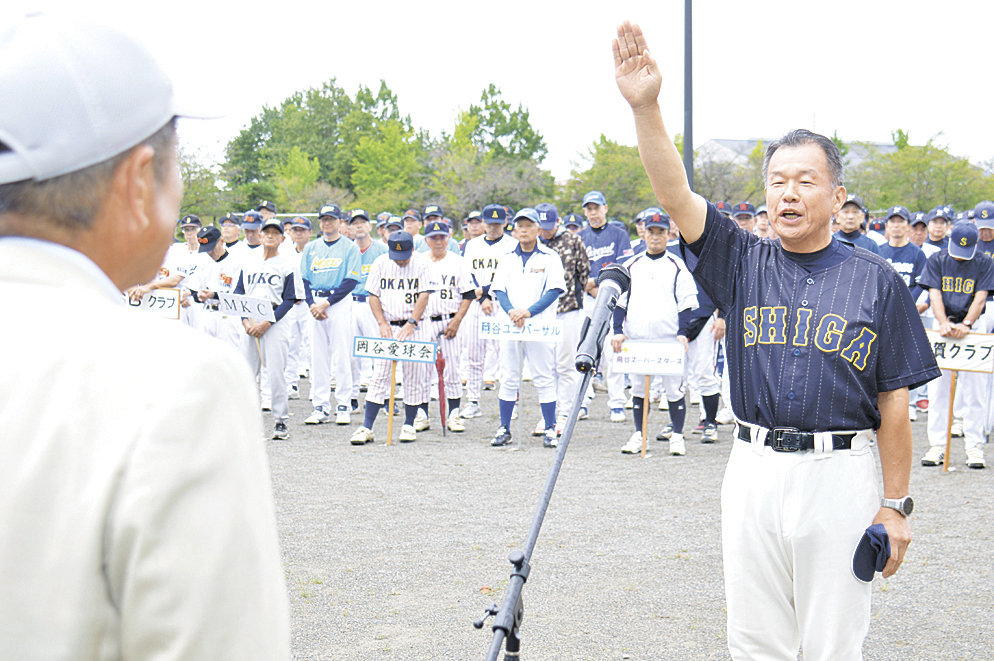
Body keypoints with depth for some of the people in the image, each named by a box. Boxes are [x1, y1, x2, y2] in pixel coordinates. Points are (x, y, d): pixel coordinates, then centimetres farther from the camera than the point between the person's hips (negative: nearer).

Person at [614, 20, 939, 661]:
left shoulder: (876, 281, 0)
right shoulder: (744, 264, 6)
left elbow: (894, 400, 0)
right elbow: (677, 195, -9)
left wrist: (895, 504, -3)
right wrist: (645, 106, -23)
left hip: (840, 472, -2)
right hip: (754, 467, 3)